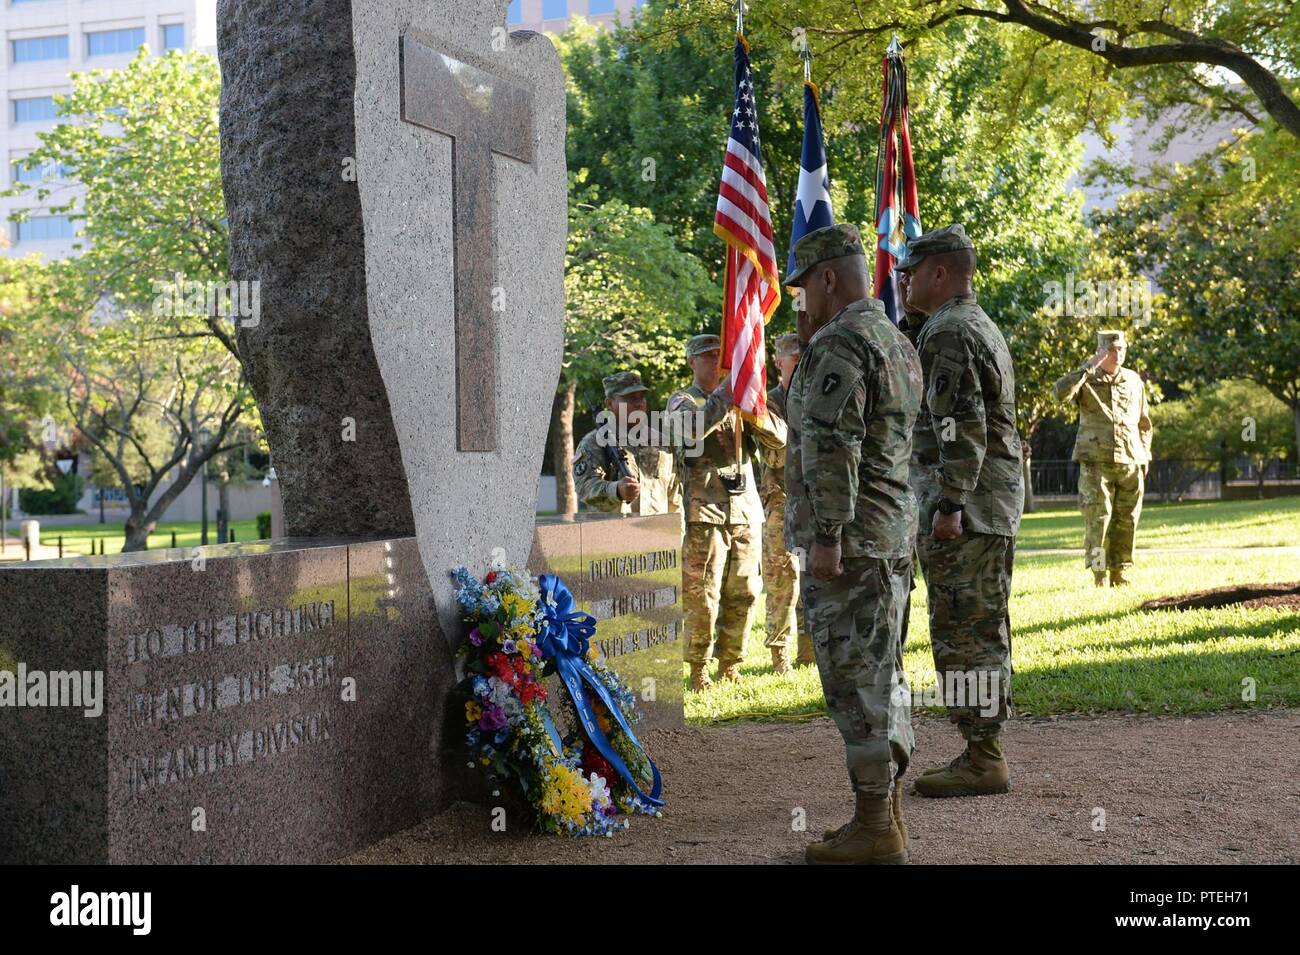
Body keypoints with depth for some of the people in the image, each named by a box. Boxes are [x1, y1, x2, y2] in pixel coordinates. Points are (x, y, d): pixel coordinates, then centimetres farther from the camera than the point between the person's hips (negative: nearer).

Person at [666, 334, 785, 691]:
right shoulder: (683, 400, 6)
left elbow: (779, 437, 5)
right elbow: (693, 427, -19)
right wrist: (725, 395, -19)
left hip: (746, 510, 5)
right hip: (706, 512, -5)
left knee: (744, 595, 6)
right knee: (703, 597, -7)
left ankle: (730, 665, 17)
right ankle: (698, 670, 1)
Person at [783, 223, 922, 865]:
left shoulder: (838, 343, -14)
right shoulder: (899, 344, 17)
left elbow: (831, 445, -23)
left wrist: (827, 535, -21)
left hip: (847, 543, -10)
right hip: (896, 533, 10)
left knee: (855, 680, -5)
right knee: (883, 675, 14)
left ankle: (873, 830, 0)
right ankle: (887, 811, 22)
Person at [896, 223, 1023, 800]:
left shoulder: (949, 332, -13)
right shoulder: (981, 326, 21)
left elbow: (963, 427, -22)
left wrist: (949, 504, -24)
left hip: (963, 505, -11)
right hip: (994, 503, 11)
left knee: (964, 631, -8)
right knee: (980, 629, 13)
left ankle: (982, 760, -4)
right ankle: (983, 751, 20)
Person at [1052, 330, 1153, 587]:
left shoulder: (1134, 381, 13)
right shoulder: (1086, 380, 2)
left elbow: (1144, 423, 20)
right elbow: (1060, 392, -20)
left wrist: (1145, 456, 13)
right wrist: (1089, 367, -19)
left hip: (1131, 462, 4)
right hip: (1096, 461, -4)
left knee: (1126, 521, 6)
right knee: (1097, 518, -8)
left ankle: (1119, 574, 15)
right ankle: (1099, 575, -3)